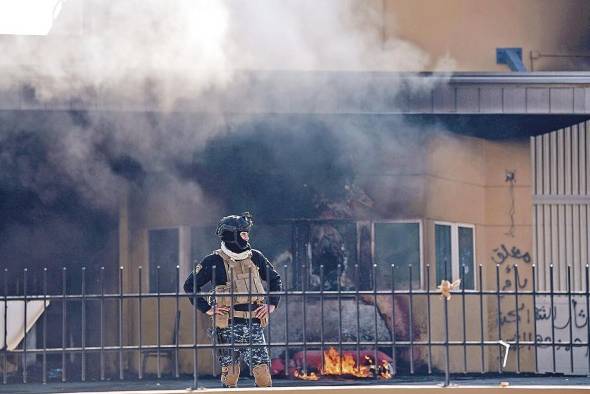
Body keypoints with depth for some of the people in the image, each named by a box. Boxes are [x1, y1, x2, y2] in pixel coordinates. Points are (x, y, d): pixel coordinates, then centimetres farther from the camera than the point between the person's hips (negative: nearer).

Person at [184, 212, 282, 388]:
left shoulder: (255, 258, 9)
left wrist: (271, 305, 9)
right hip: (229, 326, -3)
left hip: (254, 326, 3)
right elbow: (190, 285, 2)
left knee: (263, 376, -4)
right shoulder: (214, 261, -3)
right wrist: (207, 309, -4)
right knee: (230, 376, 1)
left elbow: (275, 280, 22)